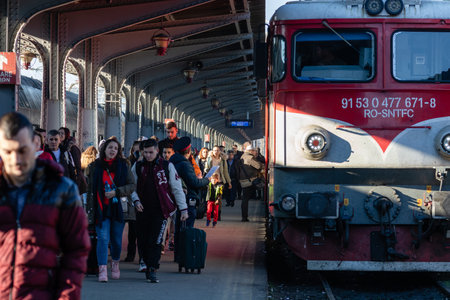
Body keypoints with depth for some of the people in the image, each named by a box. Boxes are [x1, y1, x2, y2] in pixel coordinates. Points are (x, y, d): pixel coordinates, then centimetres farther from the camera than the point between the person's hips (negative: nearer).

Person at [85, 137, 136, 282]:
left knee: (117, 239, 8)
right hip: (101, 209, -1)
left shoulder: (123, 166, 3)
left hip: (118, 208, 1)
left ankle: (115, 263, 33)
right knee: (103, 238, -11)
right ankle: (102, 269, -12)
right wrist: (90, 207, 6)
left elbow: (132, 185, 2)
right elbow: (90, 188, 10)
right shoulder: (95, 166, 5)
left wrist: (116, 192, -12)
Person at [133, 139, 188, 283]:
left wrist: (183, 209, 2)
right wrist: (136, 201, -5)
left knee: (155, 241, -13)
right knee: (144, 241, 5)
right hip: (143, 210, 3)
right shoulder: (138, 167, 9)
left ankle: (152, 271, -11)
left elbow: (177, 188, 5)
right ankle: (148, 266, 20)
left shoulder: (167, 166, 3)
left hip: (160, 210, -3)